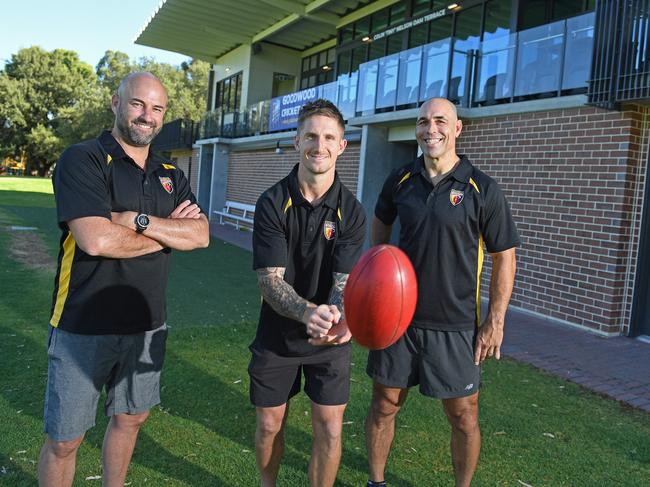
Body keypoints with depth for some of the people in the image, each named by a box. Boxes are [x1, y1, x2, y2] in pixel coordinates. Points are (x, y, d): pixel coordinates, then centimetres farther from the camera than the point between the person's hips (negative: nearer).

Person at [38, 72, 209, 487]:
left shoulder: (170, 175, 8)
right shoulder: (83, 160, -10)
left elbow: (201, 235, -6)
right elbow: (96, 239, -25)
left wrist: (139, 221, -20)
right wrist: (169, 232, -11)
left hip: (147, 324, 6)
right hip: (85, 326, -5)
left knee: (130, 418, 21)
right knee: (64, 439, 7)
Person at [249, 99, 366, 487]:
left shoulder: (351, 212, -11)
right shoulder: (272, 203, -13)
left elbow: (344, 281, -16)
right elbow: (269, 279, -20)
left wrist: (336, 317, -41)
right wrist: (307, 312, -41)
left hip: (330, 339, 0)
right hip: (277, 334, 0)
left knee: (330, 431, 4)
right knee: (269, 425, 14)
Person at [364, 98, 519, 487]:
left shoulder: (483, 190, -8)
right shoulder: (400, 180, 1)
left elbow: (505, 257, -4)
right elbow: (381, 226, 19)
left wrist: (495, 322, -7)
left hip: (455, 324, -2)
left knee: (464, 416, 7)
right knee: (384, 406, 12)